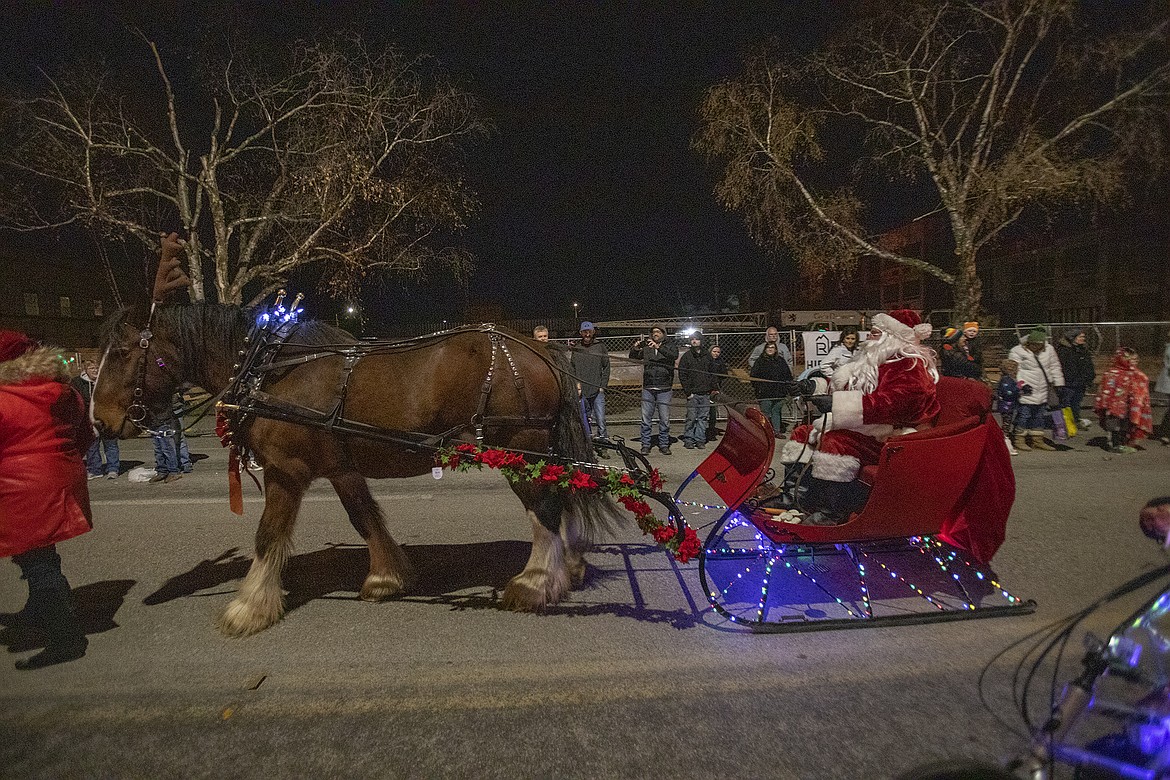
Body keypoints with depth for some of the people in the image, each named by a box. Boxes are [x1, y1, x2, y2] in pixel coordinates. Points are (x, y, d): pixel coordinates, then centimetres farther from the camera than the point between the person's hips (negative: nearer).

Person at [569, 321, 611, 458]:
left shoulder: (600, 347, 5)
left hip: (597, 390, -2)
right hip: (581, 391, 2)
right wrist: (576, 383, -3)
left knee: (600, 420, -5)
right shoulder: (576, 348, 8)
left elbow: (606, 367, 6)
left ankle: (602, 447, 3)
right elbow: (571, 368, 10)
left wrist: (602, 386, -1)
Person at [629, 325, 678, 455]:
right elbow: (632, 356, 4)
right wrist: (636, 348, -19)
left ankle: (664, 445, 12)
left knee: (665, 419, 2)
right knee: (646, 419, 2)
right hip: (648, 389, 2)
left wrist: (658, 347, -27)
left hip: (664, 389, -2)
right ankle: (646, 445, 9)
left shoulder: (671, 347, 8)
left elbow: (674, 356, -13)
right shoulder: (646, 348, 14)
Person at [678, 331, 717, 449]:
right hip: (693, 394, -3)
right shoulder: (686, 356, 2)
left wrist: (713, 388, 7)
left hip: (705, 393, 3)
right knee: (691, 418, -4)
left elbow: (712, 373, 18)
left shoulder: (707, 356, 13)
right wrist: (688, 392, -9)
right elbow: (682, 375, -2)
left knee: (703, 418, 4)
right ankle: (688, 439, 5)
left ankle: (700, 440, 10)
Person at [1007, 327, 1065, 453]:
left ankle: (1037, 440, 22)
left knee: (1041, 415, 12)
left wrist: (1058, 384, 13)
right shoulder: (1017, 351, -9)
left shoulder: (1049, 349, 7)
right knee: (1024, 414, -6)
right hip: (1027, 391, -6)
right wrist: (1022, 384, -21)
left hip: (1043, 392, 6)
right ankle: (1019, 440, 3)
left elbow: (1055, 367, 16)